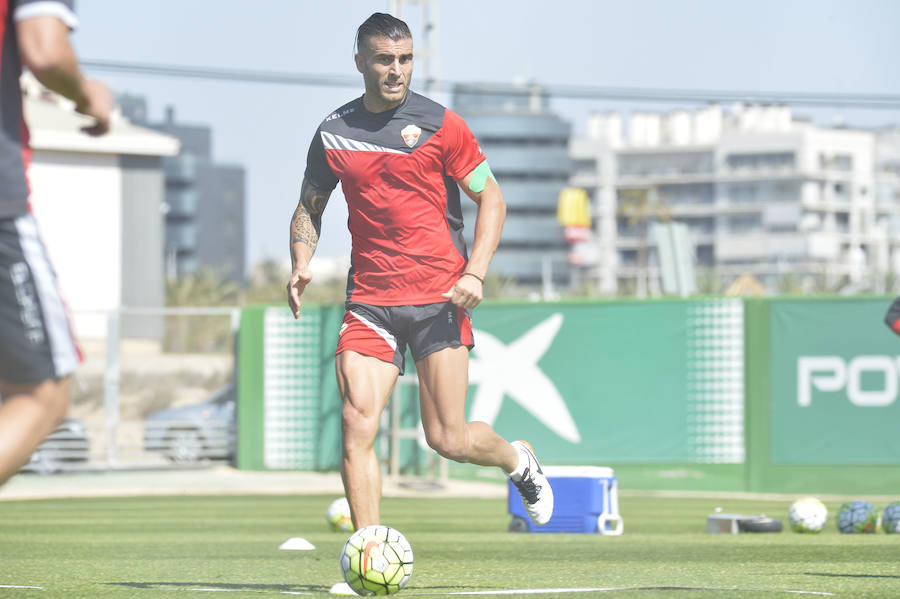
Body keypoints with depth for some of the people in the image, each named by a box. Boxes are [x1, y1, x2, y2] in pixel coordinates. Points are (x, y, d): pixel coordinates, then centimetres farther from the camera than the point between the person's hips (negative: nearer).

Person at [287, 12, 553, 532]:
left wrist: (476, 273, -10)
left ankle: (518, 460, 32)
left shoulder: (439, 123, -1)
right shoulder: (334, 133, 7)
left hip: (440, 298, -2)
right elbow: (310, 207, 21)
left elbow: (492, 199, 3)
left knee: (448, 440, -3)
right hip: (369, 299, 2)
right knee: (357, 426, -13)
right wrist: (302, 263, 1)